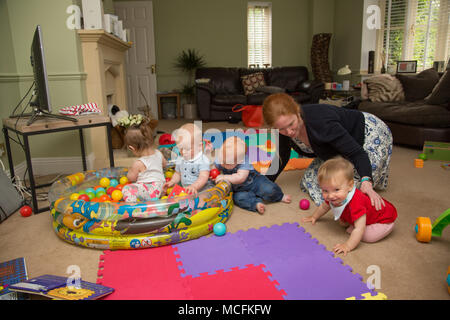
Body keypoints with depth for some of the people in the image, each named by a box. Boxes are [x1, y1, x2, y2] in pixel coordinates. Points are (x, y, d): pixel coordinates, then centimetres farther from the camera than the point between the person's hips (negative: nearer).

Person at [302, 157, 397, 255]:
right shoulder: (332, 197, -19)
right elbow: (324, 206, 5)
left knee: (367, 236, -25)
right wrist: (314, 217, 17)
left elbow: (360, 229, -43)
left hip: (384, 219, -7)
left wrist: (348, 246, -43)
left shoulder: (355, 203, -46)